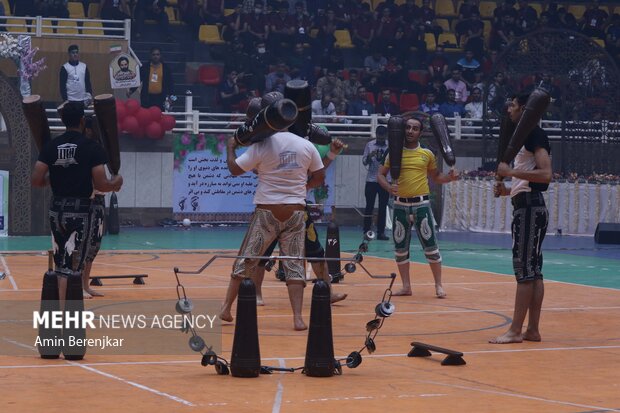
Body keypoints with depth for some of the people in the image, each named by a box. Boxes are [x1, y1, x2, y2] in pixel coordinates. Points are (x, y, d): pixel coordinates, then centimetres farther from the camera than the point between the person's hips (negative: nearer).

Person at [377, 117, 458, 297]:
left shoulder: (427, 154, 5)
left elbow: (436, 177, 16)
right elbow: (381, 175, 5)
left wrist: (450, 177, -4)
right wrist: (389, 187, -15)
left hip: (421, 204, -1)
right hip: (400, 205, 1)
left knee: (430, 246, -3)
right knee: (400, 247, 5)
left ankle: (438, 285, 5)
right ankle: (406, 286, 14)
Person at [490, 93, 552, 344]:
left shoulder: (535, 135, -11)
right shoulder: (526, 137, 20)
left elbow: (545, 174, -22)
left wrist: (511, 172, -22)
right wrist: (508, 190, 14)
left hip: (529, 207, -11)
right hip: (527, 205, 11)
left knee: (524, 269, -10)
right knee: (532, 269, 9)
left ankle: (515, 331, -10)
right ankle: (532, 330, 10)